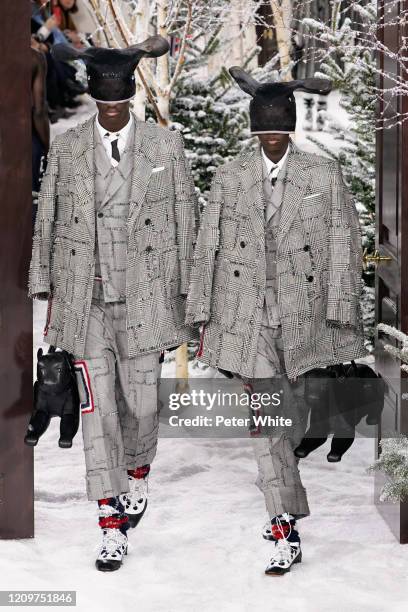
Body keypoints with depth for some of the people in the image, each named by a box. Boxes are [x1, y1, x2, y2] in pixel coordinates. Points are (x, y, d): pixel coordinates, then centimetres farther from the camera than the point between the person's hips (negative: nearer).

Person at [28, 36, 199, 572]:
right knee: (97, 410, -1)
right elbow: (46, 223, 8)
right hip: (85, 301, 1)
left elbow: (186, 222, 5)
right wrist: (47, 295, 6)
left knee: (141, 404, 6)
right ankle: (112, 524, 8)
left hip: (145, 297, 0)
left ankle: (137, 475, 40)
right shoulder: (65, 149, 4)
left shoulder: (166, 146, 2)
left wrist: (187, 297, 3)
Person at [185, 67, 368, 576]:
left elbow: (344, 246, 1)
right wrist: (202, 315, 4)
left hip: (302, 312, 0)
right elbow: (209, 248, 6)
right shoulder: (228, 178, 3)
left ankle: (279, 491, 41)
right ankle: (286, 528, -1)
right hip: (246, 314, 0)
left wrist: (341, 314, -4)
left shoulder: (323, 175, 0)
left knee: (293, 411, 14)